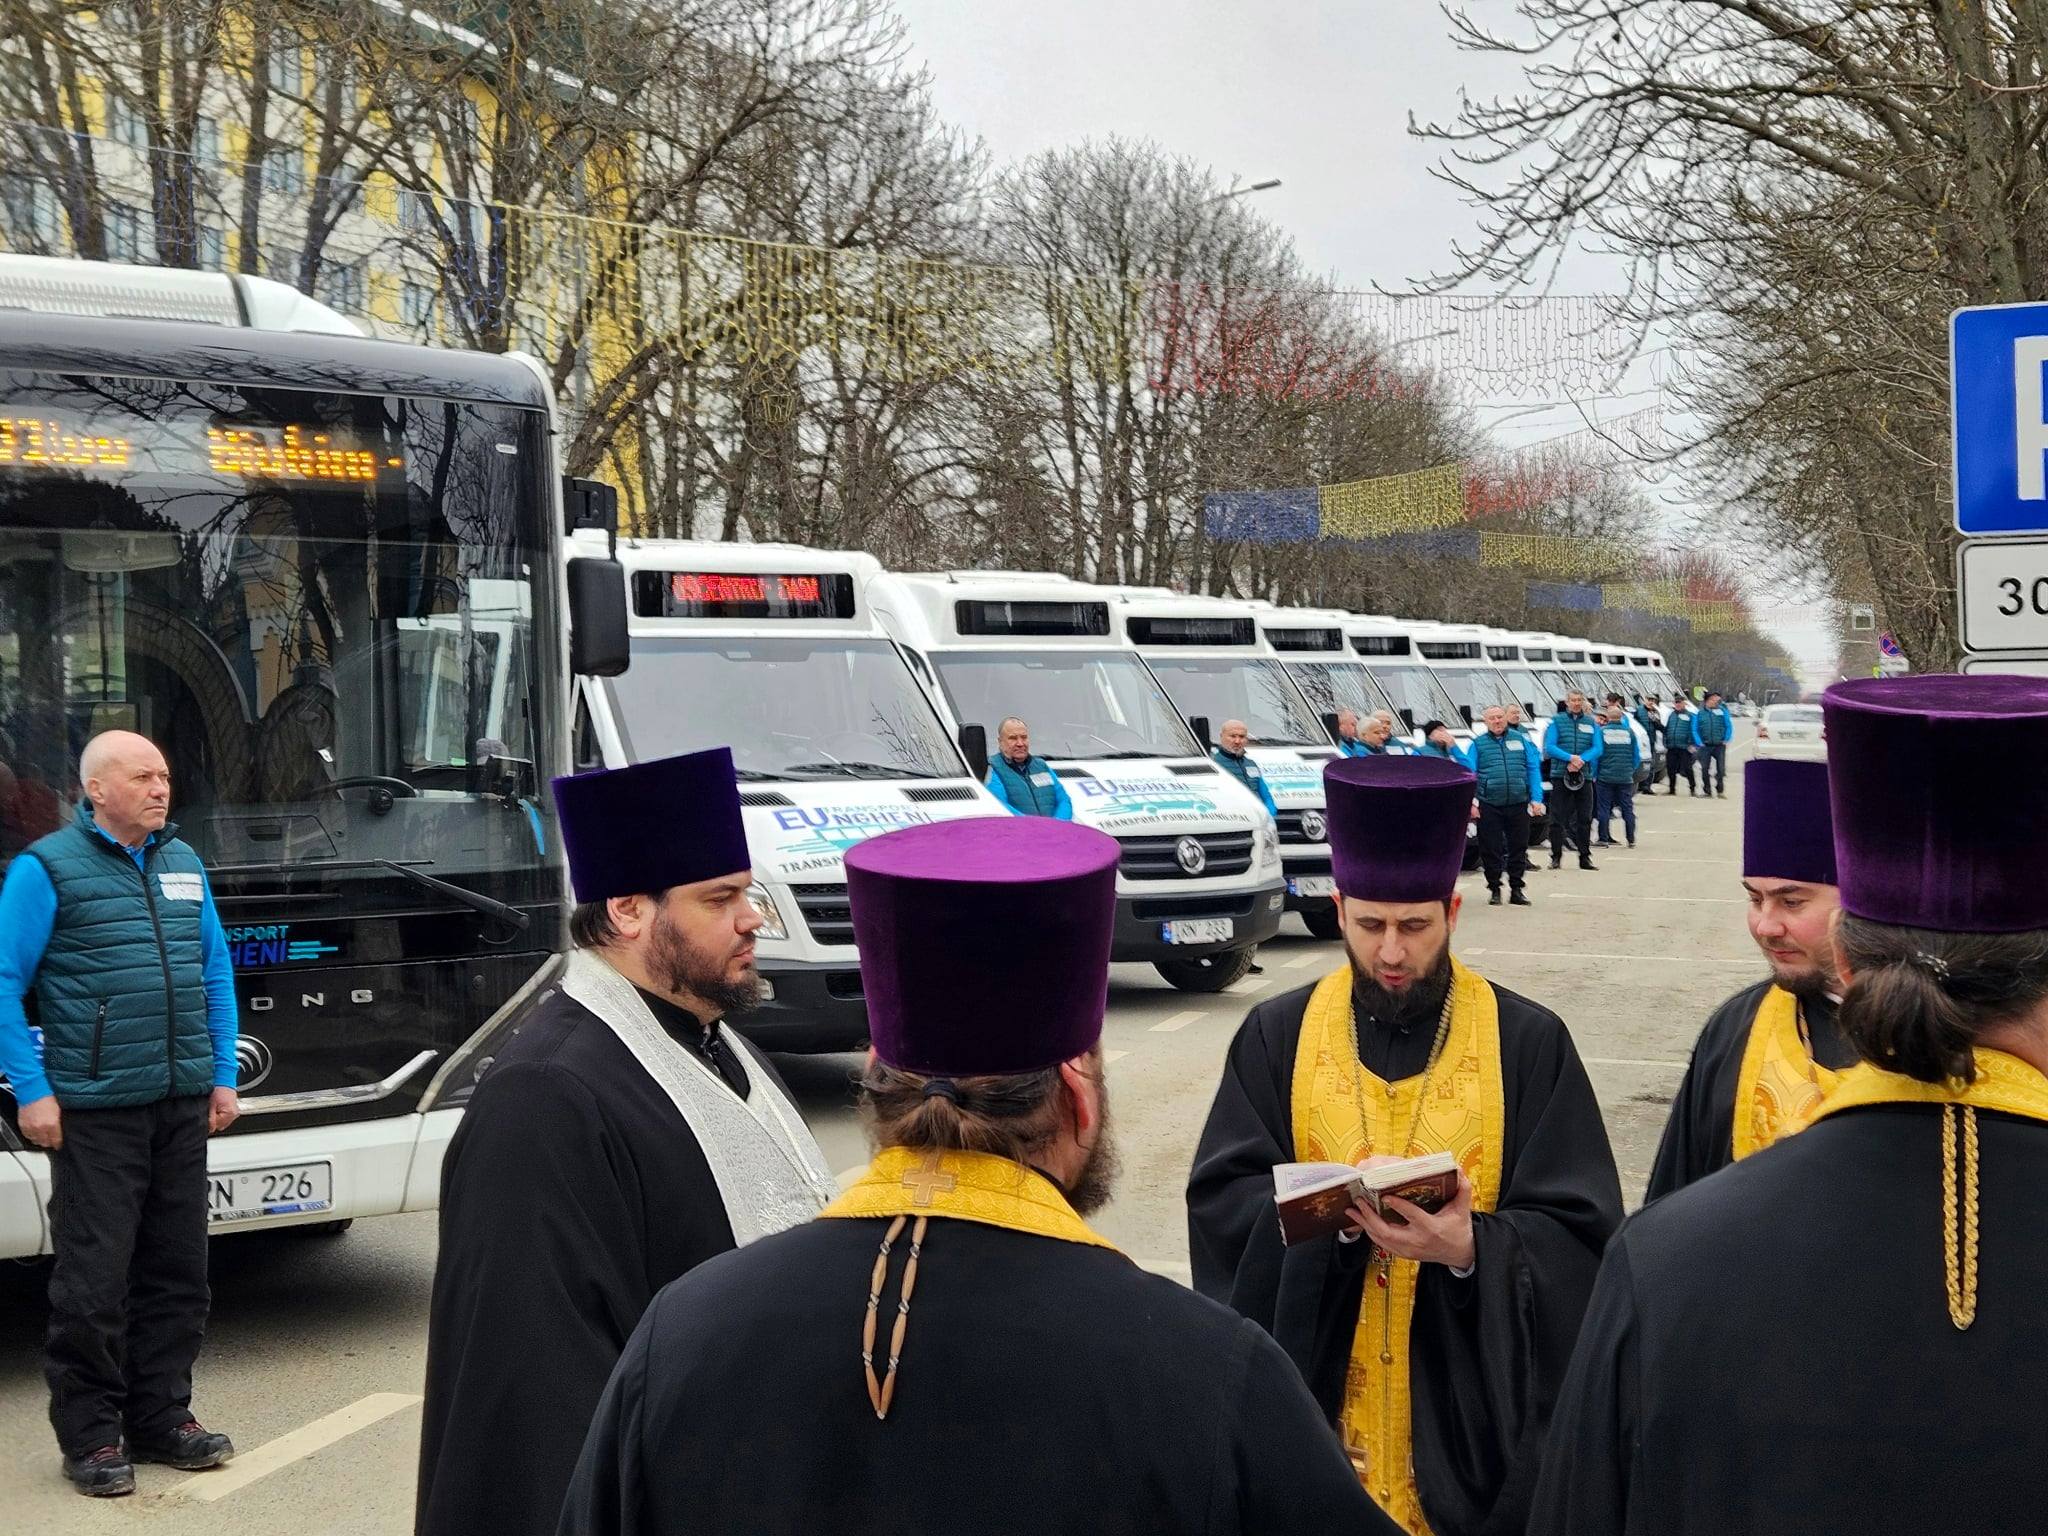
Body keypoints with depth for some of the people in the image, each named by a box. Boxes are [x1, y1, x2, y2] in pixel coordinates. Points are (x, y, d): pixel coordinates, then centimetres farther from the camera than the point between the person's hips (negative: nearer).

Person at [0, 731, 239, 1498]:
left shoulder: (182, 862, 12)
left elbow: (217, 972, 17)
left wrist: (223, 1076, 11)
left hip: (183, 1104, 6)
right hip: (96, 1111, -6)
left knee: (178, 1271, 10)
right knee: (94, 1280, -2)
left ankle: (161, 1417, 21)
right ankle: (90, 1435, 9)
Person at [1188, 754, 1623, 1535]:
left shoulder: (1528, 1043, -4)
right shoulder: (1277, 1036, 1)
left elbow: (1581, 1233, -7)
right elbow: (1220, 1204, -4)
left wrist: (1472, 1249, -26)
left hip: (1472, 1402, -1)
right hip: (1316, 1399, 1)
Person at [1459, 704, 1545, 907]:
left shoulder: (1520, 740, 10)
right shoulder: (1478, 744, 6)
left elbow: (1533, 770, 7)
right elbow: (1469, 774, 0)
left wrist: (1536, 799, -1)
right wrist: (1471, 800, -11)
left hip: (1518, 804, 1)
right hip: (1489, 806, -1)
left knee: (1518, 848, 6)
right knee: (1491, 849, 3)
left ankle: (1516, 889, 17)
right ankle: (1494, 889, 14)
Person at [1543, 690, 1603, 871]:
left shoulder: (1591, 723, 10)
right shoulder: (1557, 721, 3)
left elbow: (1597, 748, 1)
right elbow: (1549, 747, -5)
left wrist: (1581, 760, -16)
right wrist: (1570, 758, -18)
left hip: (1585, 776, 2)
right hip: (1560, 775, -2)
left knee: (1585, 818, 4)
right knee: (1557, 818, -1)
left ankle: (1585, 857, 11)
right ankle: (1556, 856, 7)